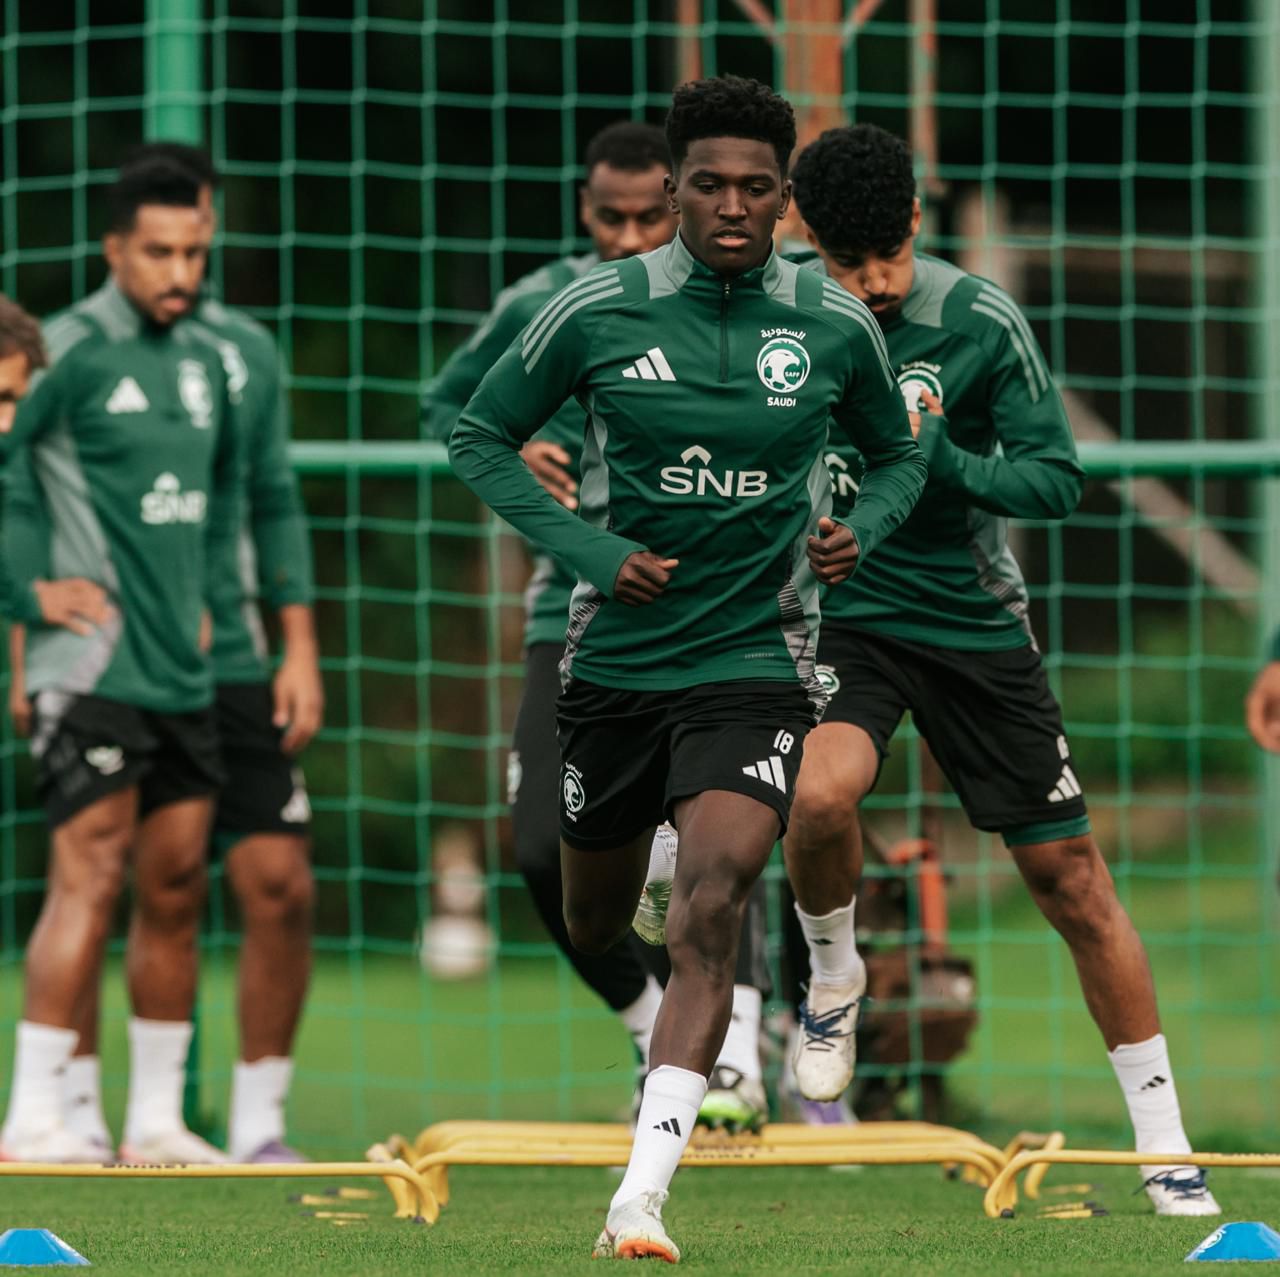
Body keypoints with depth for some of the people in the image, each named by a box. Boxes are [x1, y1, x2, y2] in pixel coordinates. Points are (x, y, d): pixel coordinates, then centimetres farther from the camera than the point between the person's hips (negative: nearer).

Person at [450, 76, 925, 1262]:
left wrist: (860, 529, -5)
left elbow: (896, 455, 17)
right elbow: (478, 436, 3)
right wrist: (588, 550, -9)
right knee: (595, 922, 15)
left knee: (711, 909, -21)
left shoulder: (837, 325, -2)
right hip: (613, 660, 1)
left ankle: (640, 1197, -26)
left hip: (755, 662, -1)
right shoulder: (597, 309, -7)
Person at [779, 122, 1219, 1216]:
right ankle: (833, 978, 2)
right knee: (820, 795, -31)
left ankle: (1165, 1146, 12)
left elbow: (1057, 477, -8)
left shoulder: (981, 322, -11)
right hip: (839, 608, 0)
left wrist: (933, 463, -23)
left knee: (1069, 874, 1)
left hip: (974, 622, 0)